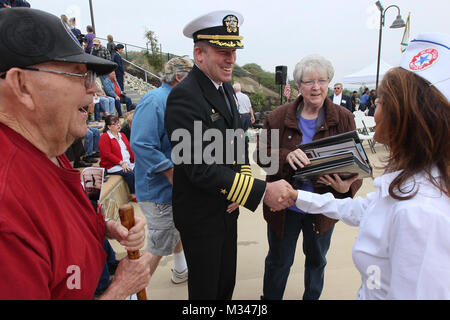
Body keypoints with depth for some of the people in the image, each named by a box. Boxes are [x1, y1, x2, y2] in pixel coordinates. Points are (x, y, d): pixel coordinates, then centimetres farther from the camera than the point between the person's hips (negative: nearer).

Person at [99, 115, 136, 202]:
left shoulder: (122, 135, 19)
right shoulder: (104, 137, -5)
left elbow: (130, 149, 17)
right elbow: (107, 154, -14)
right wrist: (121, 163, -20)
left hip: (128, 163, 7)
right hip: (112, 166, -6)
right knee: (129, 173, -28)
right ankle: (133, 194, -13)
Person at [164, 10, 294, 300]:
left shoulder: (226, 88, 5)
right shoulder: (184, 96, -24)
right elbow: (200, 168, -30)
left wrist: (243, 181, -8)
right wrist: (261, 191, -28)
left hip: (227, 208, 8)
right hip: (201, 217, -7)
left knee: (227, 282, 25)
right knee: (206, 289, 16)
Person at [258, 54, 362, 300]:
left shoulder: (343, 118, -6)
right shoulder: (279, 117, -7)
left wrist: (347, 186, -30)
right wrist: (286, 155, -29)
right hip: (284, 206, -1)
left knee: (317, 260, 25)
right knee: (278, 261, 18)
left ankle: (312, 297, 54)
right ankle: (270, 298, 45)